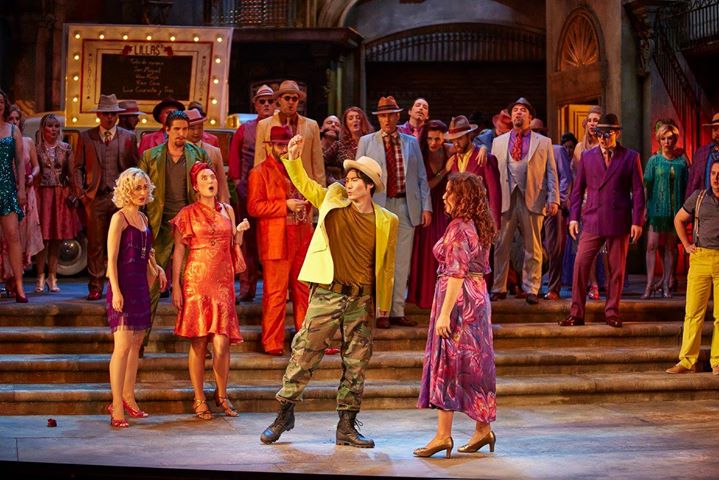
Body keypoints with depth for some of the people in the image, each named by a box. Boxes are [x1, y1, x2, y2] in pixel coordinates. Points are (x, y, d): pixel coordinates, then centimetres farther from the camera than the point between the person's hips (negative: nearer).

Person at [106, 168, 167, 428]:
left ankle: (128, 397, 20)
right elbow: (112, 258, -13)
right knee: (123, 345, -12)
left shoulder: (144, 219, 14)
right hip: (123, 285, -8)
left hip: (140, 285, 8)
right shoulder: (119, 218, -8)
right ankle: (117, 407, -10)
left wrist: (156, 269, 7)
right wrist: (116, 291, -20)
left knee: (136, 343, 11)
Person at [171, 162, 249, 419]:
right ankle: (199, 400, 10)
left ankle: (222, 395, 15)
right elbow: (178, 252, 2)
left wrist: (240, 232, 0)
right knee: (199, 342, 0)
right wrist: (176, 286, -4)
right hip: (197, 280, -2)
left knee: (222, 343, -5)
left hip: (223, 282, 2)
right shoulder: (188, 213, 3)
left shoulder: (227, 211, 13)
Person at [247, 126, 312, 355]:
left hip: (301, 239, 6)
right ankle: (272, 343, 2)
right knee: (275, 294, -4)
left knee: (303, 291, 10)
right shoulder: (260, 172, -2)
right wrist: (285, 205, -17)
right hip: (276, 241, -6)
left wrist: (305, 205, 9)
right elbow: (254, 207, -11)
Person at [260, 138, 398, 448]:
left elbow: (386, 265, 9)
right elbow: (304, 184, 12)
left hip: (362, 300, 1)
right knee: (304, 354, 0)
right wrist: (294, 157, -5)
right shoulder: (333, 200, 4)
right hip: (327, 294, -1)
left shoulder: (386, 222, 2)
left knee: (356, 364, 6)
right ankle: (284, 415, 14)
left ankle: (346, 427, 16)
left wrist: (383, 303, 11)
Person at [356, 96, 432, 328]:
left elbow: (421, 177, 10)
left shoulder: (411, 142, 10)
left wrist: (426, 206, 3)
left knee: (402, 262, 6)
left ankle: (397, 311, 14)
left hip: (406, 207, 2)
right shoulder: (366, 142, 4)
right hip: (378, 206, -2)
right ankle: (380, 311, 8)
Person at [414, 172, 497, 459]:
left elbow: (456, 274, -21)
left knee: (447, 363, -5)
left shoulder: (458, 228, -15)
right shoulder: (478, 226, 12)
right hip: (478, 296, 9)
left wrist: (444, 313, -22)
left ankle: (443, 435, -3)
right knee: (474, 365, 13)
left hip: (458, 298, -9)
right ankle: (483, 430, 18)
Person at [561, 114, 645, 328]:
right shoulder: (587, 156, 10)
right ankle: (576, 313, 1)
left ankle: (612, 312, 16)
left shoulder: (631, 157, 3)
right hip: (592, 221, 1)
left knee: (616, 269, 5)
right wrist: (574, 217, 4)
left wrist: (637, 221, -4)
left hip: (619, 222, -1)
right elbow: (578, 188, 12)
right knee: (580, 265, -6)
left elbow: (638, 191, 2)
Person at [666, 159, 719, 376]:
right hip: (700, 258, 1)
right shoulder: (698, 197, 7)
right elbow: (679, 219, 20)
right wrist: (686, 245, 10)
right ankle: (687, 361, 3)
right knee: (693, 313, 0)